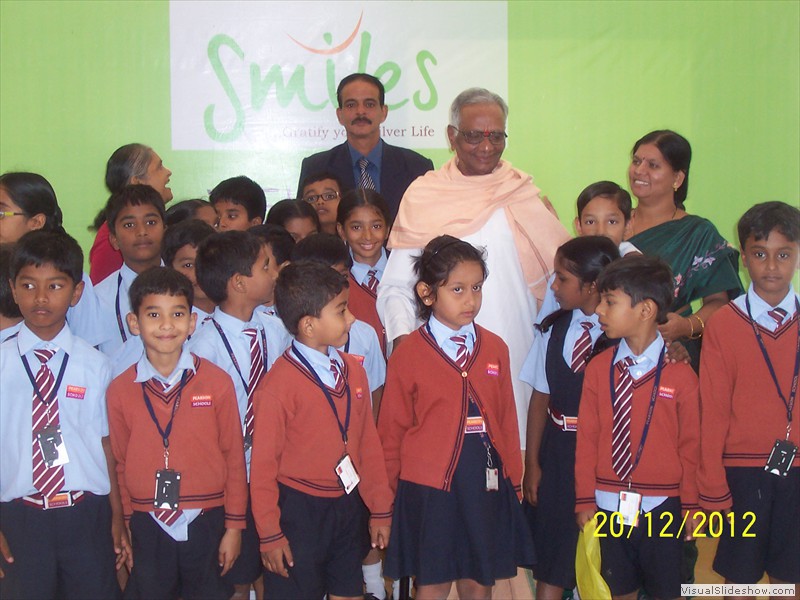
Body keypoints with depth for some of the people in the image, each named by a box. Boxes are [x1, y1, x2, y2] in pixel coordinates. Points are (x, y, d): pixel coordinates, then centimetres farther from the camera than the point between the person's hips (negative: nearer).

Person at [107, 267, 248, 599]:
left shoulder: (217, 382, -6)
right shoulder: (120, 390, -2)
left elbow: (233, 456, -1)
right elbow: (121, 464, 6)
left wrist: (234, 526, 0)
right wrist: (124, 528, 10)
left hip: (205, 523, -1)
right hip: (147, 528, 1)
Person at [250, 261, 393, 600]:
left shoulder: (352, 370, 2)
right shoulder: (279, 384, -17)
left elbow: (368, 443, 8)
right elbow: (263, 463, -12)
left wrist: (380, 509, 9)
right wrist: (270, 534, -10)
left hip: (348, 508, 6)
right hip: (299, 511, -6)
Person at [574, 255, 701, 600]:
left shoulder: (679, 373, -8)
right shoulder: (598, 369, -1)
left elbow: (690, 443, -2)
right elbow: (587, 437, 1)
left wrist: (690, 504, 1)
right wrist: (585, 499, 1)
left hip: (662, 506, -2)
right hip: (610, 506, 2)